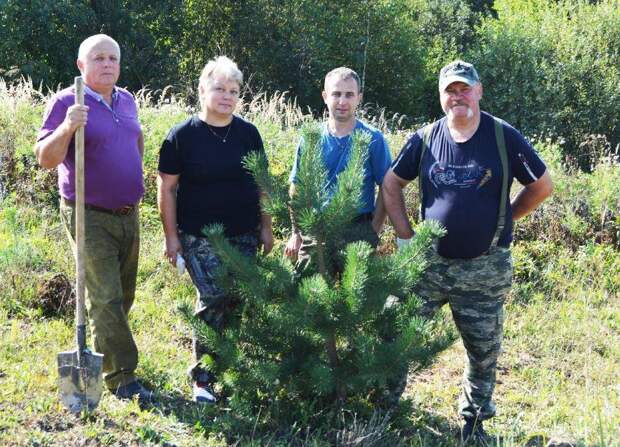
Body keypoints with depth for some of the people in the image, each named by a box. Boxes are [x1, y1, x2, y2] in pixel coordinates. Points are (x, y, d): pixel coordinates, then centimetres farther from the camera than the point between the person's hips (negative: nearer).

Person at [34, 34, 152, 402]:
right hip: (91, 218, -7)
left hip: (128, 214, 7)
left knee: (123, 296, 13)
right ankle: (122, 378, -7)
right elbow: (46, 158, -18)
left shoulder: (126, 100, 9)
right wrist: (67, 128, -34)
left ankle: (100, 357, 29)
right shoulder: (66, 103, -11)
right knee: (106, 298, -9)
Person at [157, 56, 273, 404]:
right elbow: (167, 187, -1)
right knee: (215, 299, -16)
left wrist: (266, 228, 11)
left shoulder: (248, 133, 7)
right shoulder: (183, 136, -3)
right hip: (200, 238, -4)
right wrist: (171, 236, -4)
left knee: (236, 303, 3)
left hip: (243, 236, 4)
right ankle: (203, 378, -3)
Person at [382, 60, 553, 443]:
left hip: (485, 268, -1)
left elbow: (542, 186, 2)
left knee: (484, 353, 10)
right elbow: (391, 184, 10)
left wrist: (502, 220, 3)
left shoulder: (504, 137, -7)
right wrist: (405, 235, 3)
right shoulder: (426, 138, -1)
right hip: (429, 263, 2)